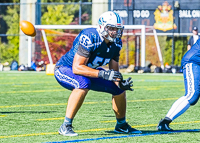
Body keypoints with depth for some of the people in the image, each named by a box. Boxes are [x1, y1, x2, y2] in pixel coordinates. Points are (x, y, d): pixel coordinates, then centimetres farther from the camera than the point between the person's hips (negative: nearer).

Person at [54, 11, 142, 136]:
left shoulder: (116, 43, -8)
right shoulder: (89, 38, -33)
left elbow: (114, 71, 0)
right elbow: (76, 68, -37)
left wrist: (120, 82, -23)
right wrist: (103, 74, -43)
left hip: (90, 71, 8)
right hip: (65, 69, -8)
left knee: (119, 88, 5)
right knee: (83, 83, -39)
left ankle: (121, 125, 28)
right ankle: (66, 126, -33)